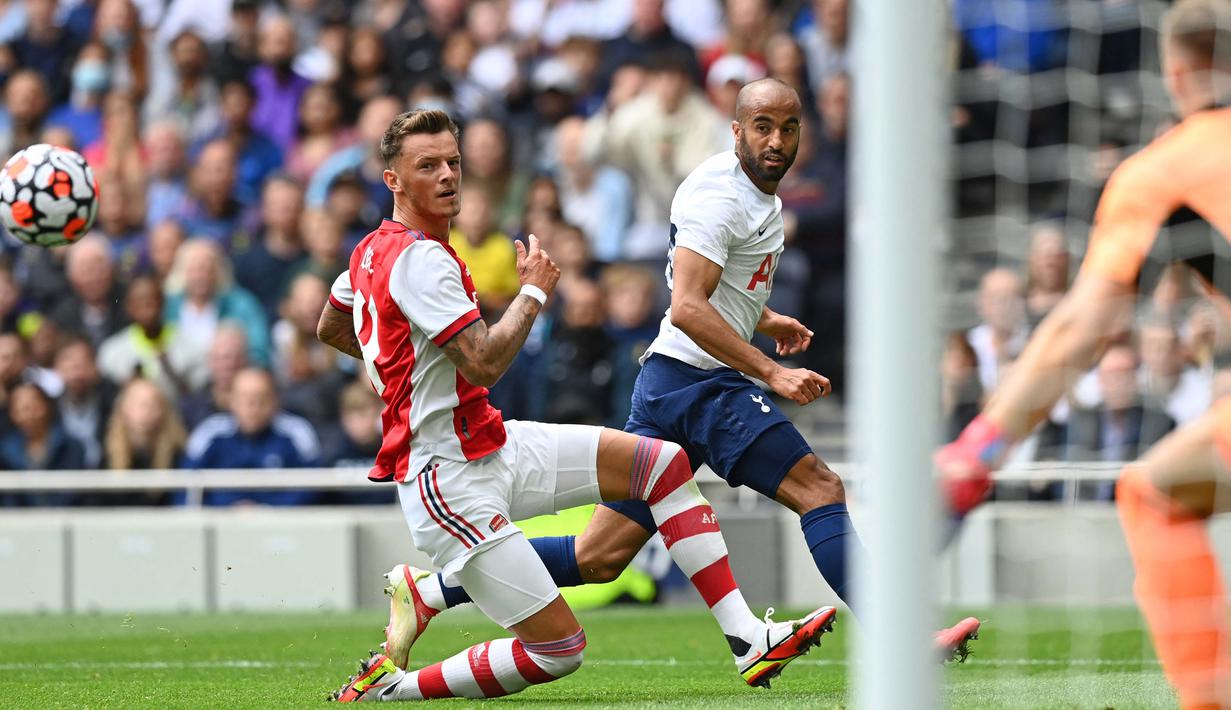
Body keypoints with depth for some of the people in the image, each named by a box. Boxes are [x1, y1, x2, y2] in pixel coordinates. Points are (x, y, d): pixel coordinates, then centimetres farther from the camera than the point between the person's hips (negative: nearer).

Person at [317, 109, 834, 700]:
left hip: (492, 447, 11)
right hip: (452, 483, -11)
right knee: (558, 650, -13)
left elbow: (330, 328, 29)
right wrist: (534, 291, -12)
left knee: (664, 463, 6)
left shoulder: (374, 249, 12)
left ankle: (748, 639, 4)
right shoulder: (418, 258, -20)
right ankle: (389, 689, -1)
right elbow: (485, 363, -27)